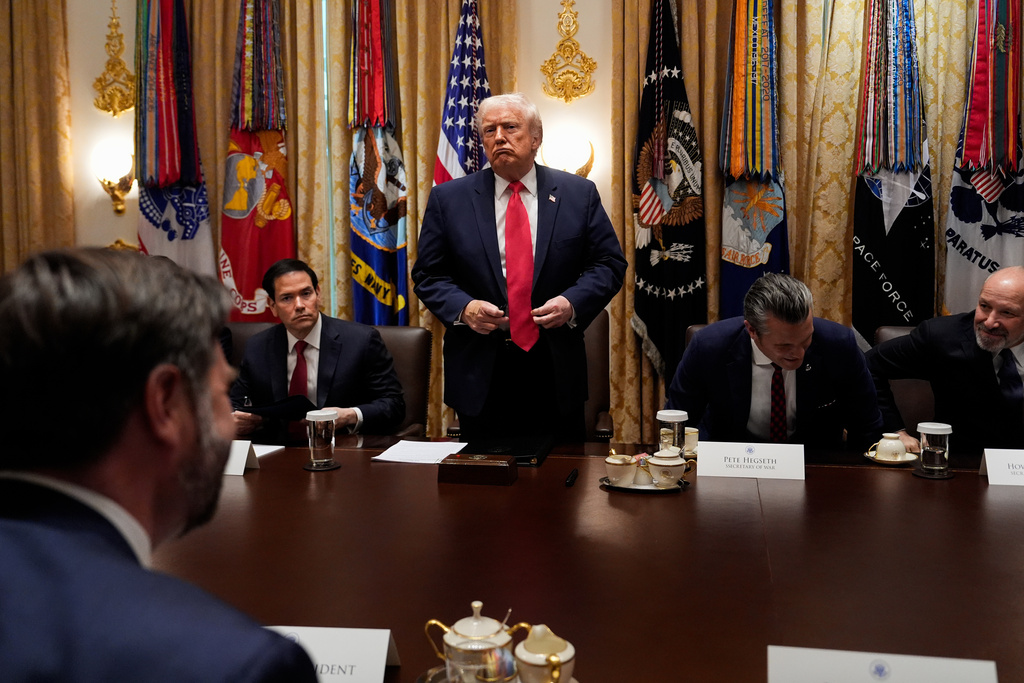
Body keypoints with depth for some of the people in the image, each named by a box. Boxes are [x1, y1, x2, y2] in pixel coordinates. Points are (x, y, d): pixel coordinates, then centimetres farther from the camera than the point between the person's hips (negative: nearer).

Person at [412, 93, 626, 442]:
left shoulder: (579, 194, 4)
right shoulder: (448, 199, 4)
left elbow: (610, 263, 4)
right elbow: (428, 275, 5)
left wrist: (573, 303, -13)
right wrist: (463, 307, -13)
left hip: (556, 372, 1)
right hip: (480, 372, 0)